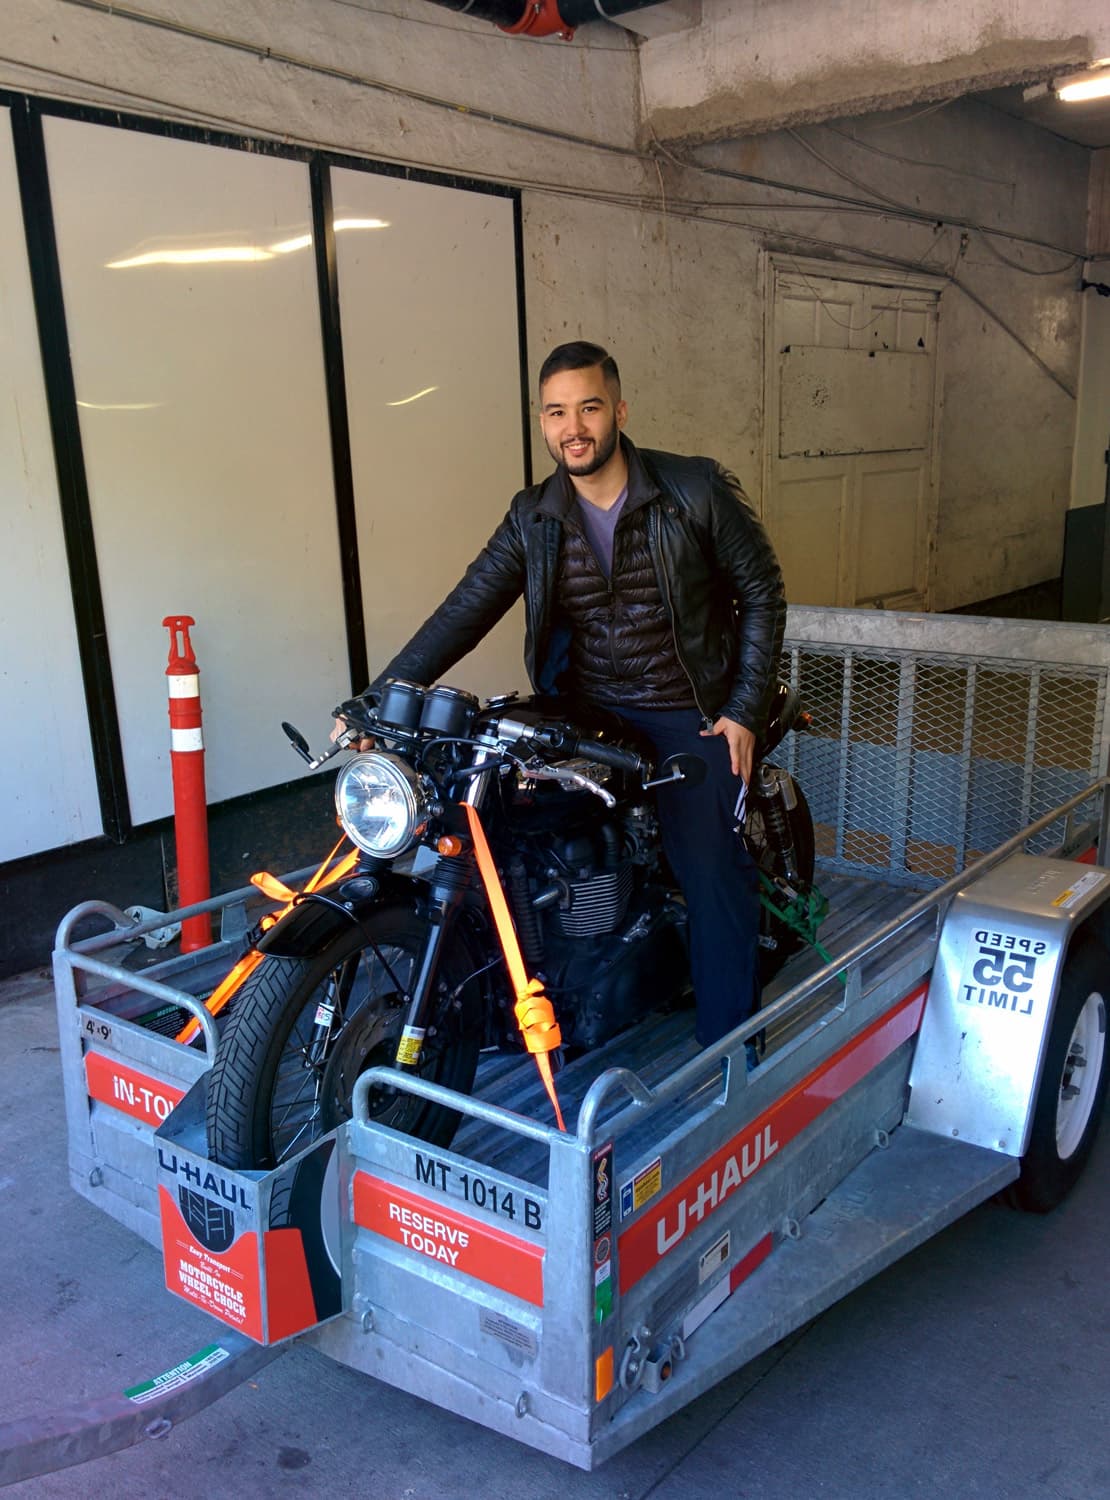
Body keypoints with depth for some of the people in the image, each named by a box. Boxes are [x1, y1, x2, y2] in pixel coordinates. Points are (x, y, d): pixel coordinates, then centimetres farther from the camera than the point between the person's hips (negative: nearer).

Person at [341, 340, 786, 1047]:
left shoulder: (697, 490, -8)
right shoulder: (534, 518, 1)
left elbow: (761, 593, -1)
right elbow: (465, 610, -6)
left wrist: (745, 709, -6)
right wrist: (381, 698, -17)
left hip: (693, 716, -2)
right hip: (586, 715, 3)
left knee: (717, 883, -1)